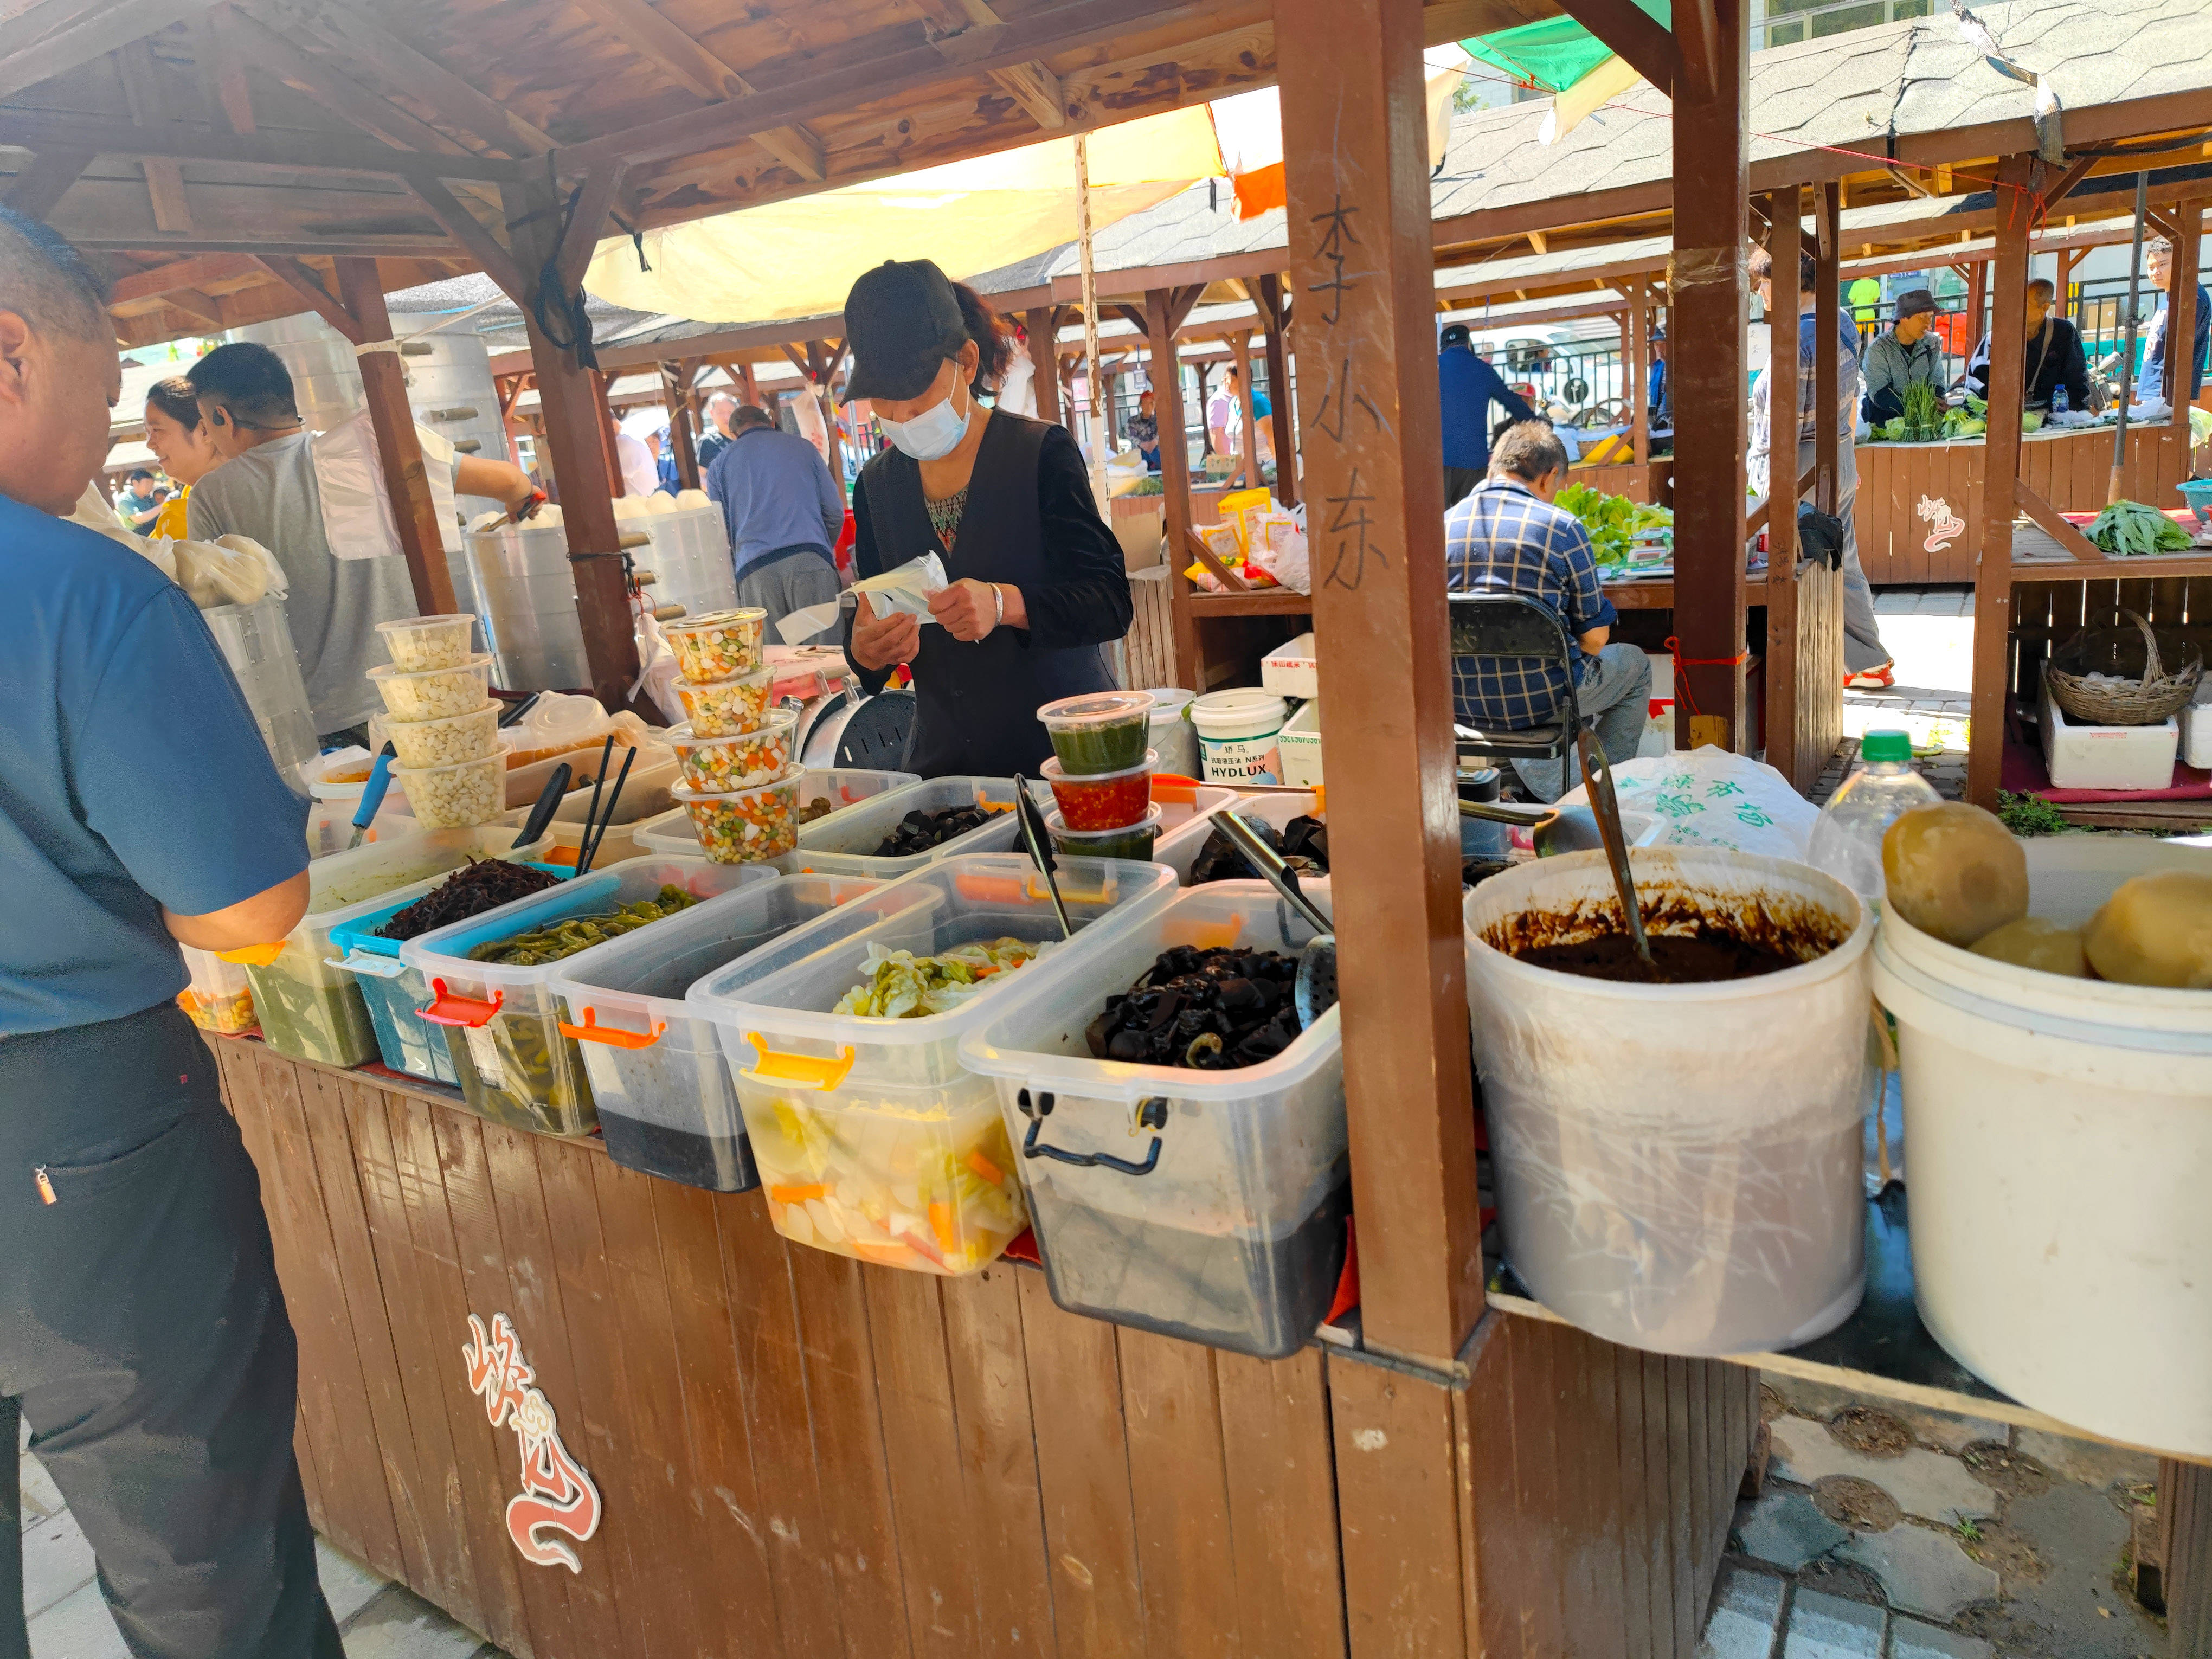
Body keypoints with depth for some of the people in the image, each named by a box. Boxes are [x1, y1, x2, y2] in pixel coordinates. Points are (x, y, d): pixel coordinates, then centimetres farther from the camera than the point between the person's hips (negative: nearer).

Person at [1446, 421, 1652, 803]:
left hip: (1459, 703, 4)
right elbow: (1594, 635, -6)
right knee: (1635, 663, 27)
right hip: (1539, 699, -4)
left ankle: (1548, 795, 34)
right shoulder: (1562, 528, -10)